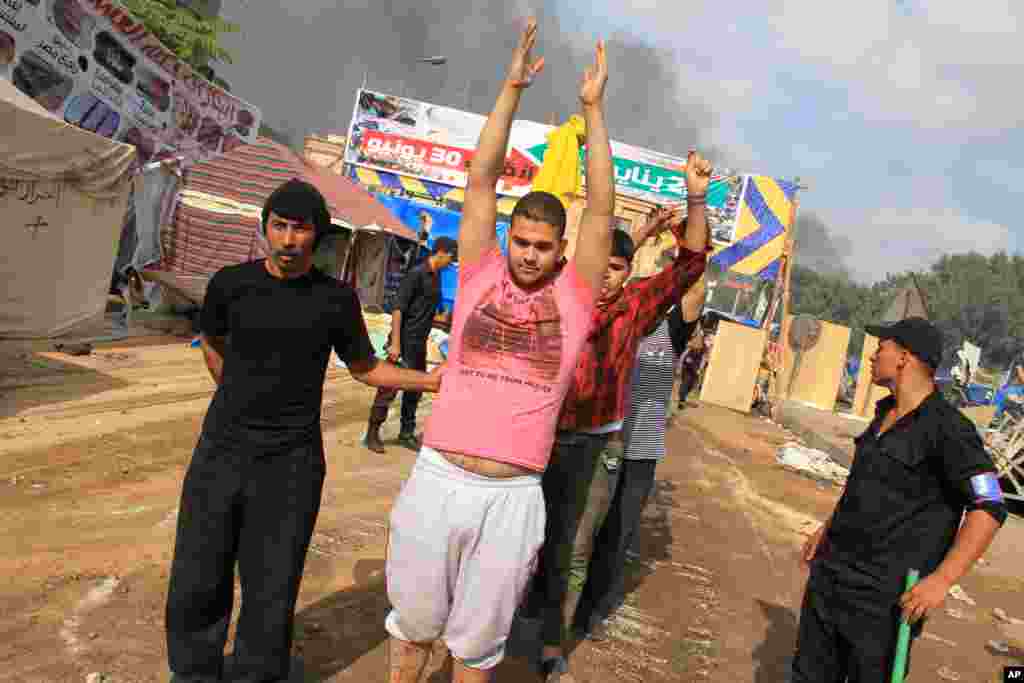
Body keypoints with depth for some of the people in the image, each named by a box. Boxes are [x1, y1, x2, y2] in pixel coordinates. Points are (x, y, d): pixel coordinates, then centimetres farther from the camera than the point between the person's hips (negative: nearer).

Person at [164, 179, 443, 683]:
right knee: (196, 586, 10)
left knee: (270, 594, 7)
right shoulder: (231, 282, -1)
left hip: (290, 465, -1)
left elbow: (365, 367, 6)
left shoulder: (336, 298, -5)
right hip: (220, 452, 2)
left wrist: (431, 379, -5)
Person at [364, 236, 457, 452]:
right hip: (405, 341, -8)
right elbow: (398, 309, -17)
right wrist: (395, 343, -21)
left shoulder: (437, 277, 10)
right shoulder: (416, 274, -14)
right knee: (389, 388, -3)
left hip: (420, 343, 8)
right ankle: (372, 434, 7)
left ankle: (407, 433, 25)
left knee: (415, 389, 13)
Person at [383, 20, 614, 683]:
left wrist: (593, 108, -1)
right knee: (413, 622, 19)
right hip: (438, 479, 1)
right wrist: (512, 88, -2)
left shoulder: (573, 297, 2)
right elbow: (482, 182, 1)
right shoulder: (480, 275, 3)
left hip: (513, 497, 0)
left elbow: (601, 210, -2)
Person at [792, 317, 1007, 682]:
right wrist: (827, 528, 23)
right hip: (829, 574, 8)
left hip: (882, 593, -8)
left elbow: (989, 509, -20)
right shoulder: (885, 412, 9)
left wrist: (941, 580, -25)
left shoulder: (947, 428, -17)